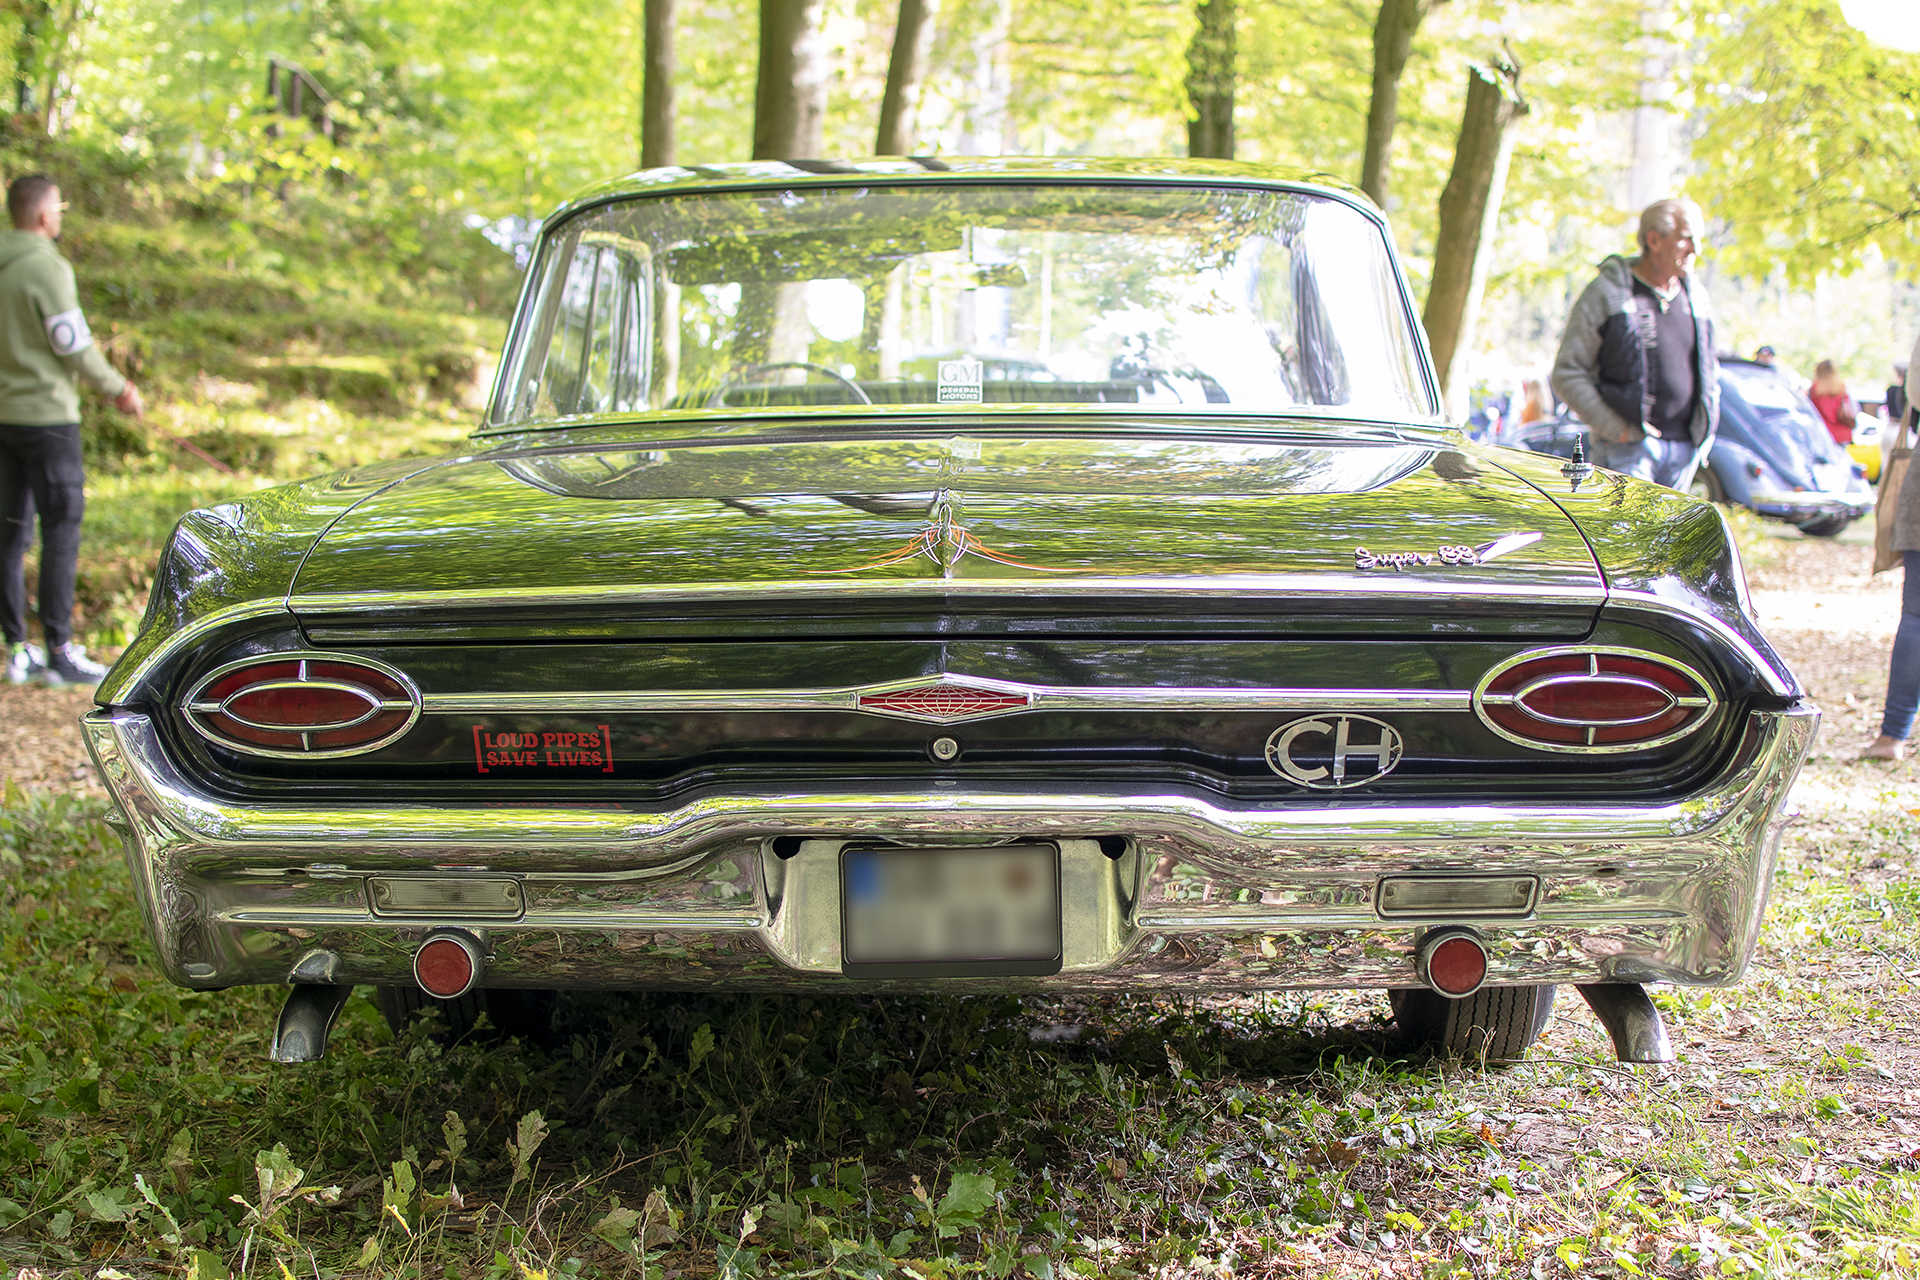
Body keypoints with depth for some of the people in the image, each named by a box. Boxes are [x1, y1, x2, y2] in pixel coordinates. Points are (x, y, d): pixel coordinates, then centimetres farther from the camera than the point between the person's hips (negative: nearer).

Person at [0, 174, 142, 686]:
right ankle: (59, 654, 0)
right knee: (60, 534, -2)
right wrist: (118, 389, 2)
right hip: (47, 415, -8)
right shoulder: (47, 269, -15)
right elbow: (75, 348, -13)